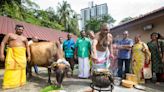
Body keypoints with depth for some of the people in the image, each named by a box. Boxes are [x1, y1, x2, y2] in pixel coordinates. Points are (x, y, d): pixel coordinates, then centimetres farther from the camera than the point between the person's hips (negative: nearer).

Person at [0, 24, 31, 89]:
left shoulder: (24, 38, 16)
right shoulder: (10, 35, 8)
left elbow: (27, 47, 15)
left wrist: (29, 56, 5)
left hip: (22, 55, 3)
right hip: (12, 54, -2)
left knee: (21, 68, 0)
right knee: (11, 68, -6)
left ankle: (19, 82, 9)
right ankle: (8, 84, 3)